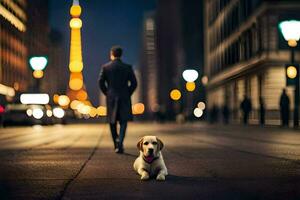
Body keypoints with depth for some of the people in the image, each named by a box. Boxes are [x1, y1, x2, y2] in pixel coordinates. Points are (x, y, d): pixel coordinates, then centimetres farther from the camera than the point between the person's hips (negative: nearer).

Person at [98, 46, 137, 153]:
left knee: (112, 121, 15)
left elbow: (101, 83, -4)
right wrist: (128, 94, 9)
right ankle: (120, 142, -20)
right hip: (124, 98, -1)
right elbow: (134, 83, -3)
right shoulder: (127, 67, -1)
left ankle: (116, 145, 20)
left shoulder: (105, 67, -2)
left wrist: (107, 93, 9)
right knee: (123, 122, 3)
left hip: (111, 98, 1)